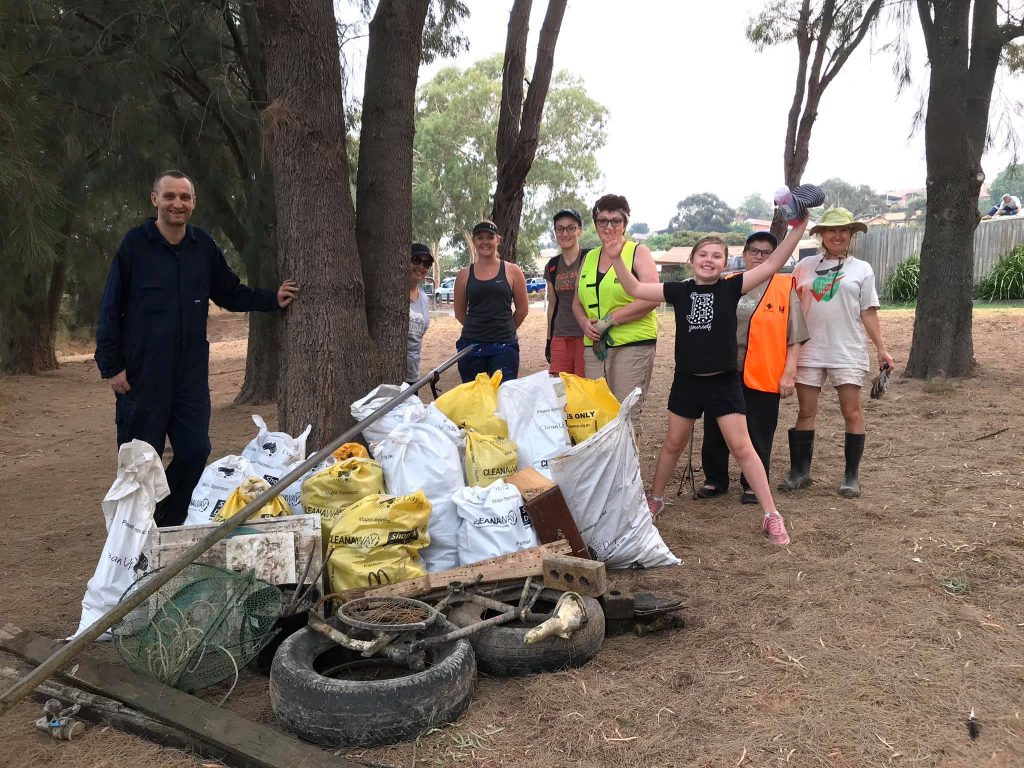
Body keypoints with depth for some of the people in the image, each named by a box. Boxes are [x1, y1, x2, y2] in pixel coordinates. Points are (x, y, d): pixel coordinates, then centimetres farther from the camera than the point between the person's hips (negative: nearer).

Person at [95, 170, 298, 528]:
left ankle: (169, 525, 24)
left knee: (195, 451, 4)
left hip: (191, 372, 4)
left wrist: (272, 299, 4)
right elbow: (111, 308, -4)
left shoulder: (203, 246, 6)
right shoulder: (135, 244, -6)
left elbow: (231, 293, 17)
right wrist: (110, 365, -8)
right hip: (142, 373, -4)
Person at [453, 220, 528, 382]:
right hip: (471, 346, 2)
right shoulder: (464, 275, 7)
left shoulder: (512, 271, 3)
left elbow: (522, 308, 10)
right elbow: (460, 313, 15)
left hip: (504, 345, -2)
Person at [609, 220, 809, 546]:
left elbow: (772, 265, -12)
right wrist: (616, 257, -11)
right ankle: (655, 499, 35)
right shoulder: (679, 291, 0)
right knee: (674, 444, 16)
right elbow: (635, 289, -1)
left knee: (741, 447, -3)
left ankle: (771, 515, 3)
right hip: (686, 381, 2)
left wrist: (799, 227, -20)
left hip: (723, 382, -2)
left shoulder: (731, 288, -4)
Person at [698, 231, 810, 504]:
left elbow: (794, 337, -1)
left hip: (763, 375, -3)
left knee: (758, 434, 6)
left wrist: (789, 373, -7)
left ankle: (753, 485, 22)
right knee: (715, 430, 9)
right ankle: (715, 480, 24)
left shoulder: (785, 289, 1)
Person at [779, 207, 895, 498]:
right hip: (809, 351, 1)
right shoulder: (806, 266, 7)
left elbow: (868, 313, 6)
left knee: (852, 412, 1)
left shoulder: (861, 269, 6)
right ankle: (800, 472, 16)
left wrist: (881, 349, 0)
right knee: (806, 411, 6)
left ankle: (852, 476, 12)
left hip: (848, 352, -1)